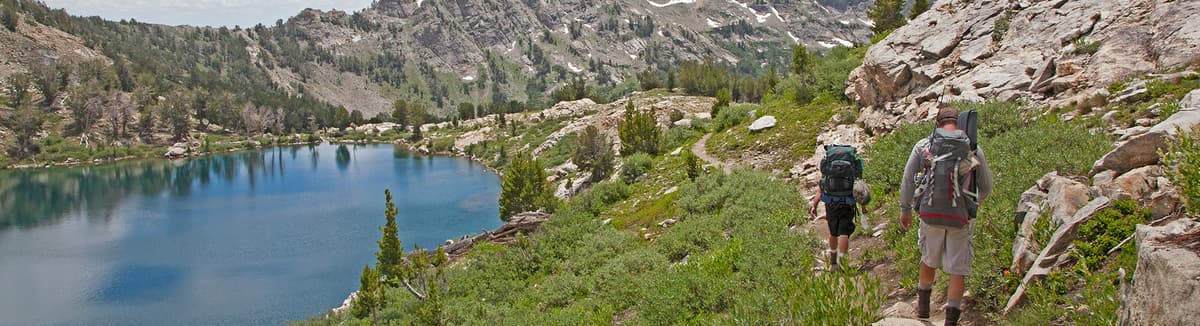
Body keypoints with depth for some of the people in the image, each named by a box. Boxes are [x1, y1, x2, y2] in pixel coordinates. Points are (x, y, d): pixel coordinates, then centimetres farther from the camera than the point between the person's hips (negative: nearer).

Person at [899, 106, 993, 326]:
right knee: (958, 270, 5)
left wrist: (905, 209, 13)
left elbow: (907, 181, 2)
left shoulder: (923, 146, 3)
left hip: (930, 214, 2)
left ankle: (923, 307, 37)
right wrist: (978, 200, 34)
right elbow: (986, 187, 13)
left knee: (929, 260, 23)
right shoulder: (973, 149, 3)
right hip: (961, 217, -1)